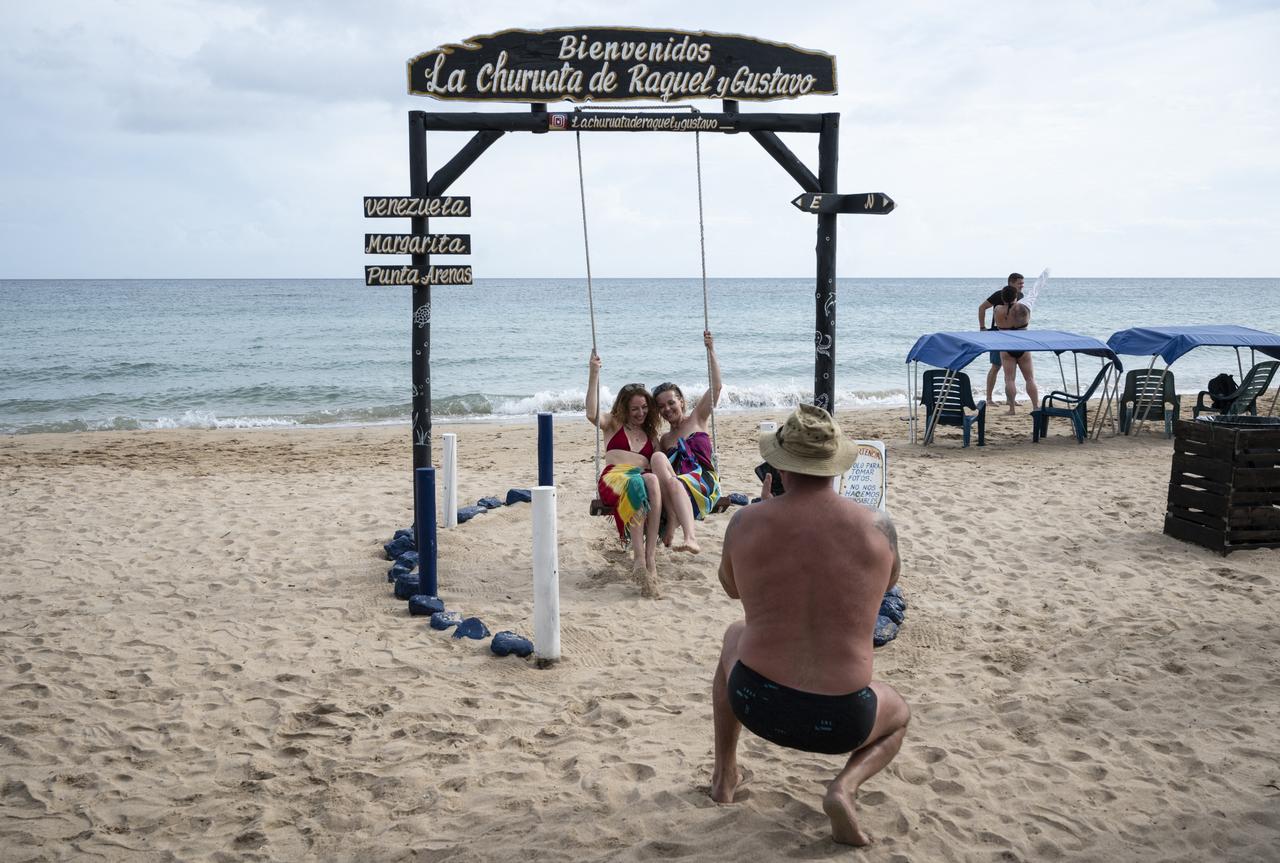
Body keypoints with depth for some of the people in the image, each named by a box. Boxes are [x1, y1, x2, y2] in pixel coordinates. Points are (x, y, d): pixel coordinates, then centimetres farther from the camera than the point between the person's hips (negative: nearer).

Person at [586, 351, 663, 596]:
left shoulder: (651, 434, 32)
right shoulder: (613, 424, 21)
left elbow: (660, 462, 22)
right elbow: (592, 414, 0)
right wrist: (593, 376, -5)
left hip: (643, 478, 2)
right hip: (613, 479, -2)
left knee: (652, 481, -37)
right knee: (635, 484, -40)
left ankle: (649, 554, -45)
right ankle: (640, 556, -49)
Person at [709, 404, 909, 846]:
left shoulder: (746, 521, -9)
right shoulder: (878, 526, -9)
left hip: (756, 704, 1)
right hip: (841, 719, -1)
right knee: (899, 713, 35)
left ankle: (725, 773, 40)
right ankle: (845, 786, 4)